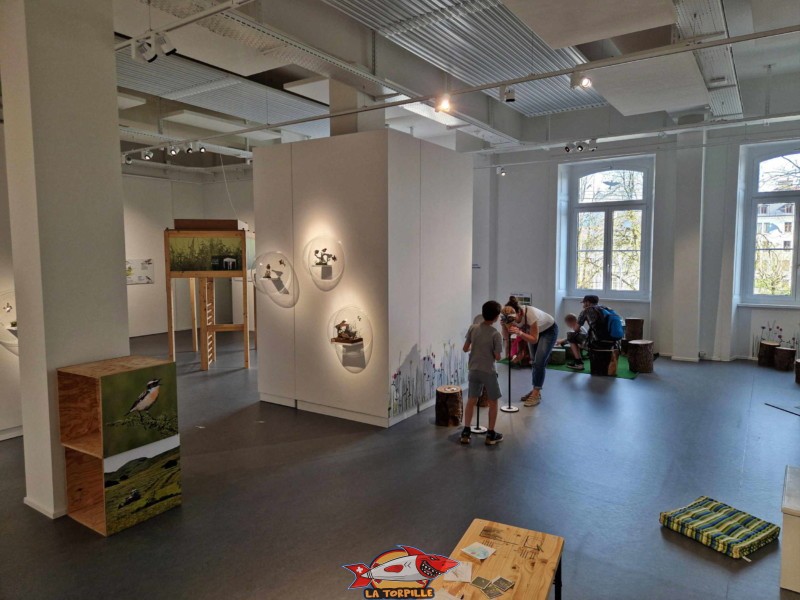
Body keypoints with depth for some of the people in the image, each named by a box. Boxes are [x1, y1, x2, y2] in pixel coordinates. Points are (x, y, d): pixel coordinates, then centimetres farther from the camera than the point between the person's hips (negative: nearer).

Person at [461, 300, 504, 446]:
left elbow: (465, 348, 3)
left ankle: (466, 433, 15)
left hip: (473, 371, 4)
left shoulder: (473, 328, -3)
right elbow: (498, 357, -12)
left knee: (471, 401, 14)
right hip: (488, 372, -4)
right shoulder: (496, 334, -15)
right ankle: (491, 435, 17)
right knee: (493, 403, 12)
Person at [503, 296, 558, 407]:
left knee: (540, 362, -13)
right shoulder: (513, 316, -25)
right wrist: (504, 325, -36)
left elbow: (534, 339, -34)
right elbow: (507, 335, -17)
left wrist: (519, 333, -48)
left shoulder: (531, 314, -41)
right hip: (534, 330, 6)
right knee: (534, 361, 7)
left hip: (549, 330, -6)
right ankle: (535, 391, 17)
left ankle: (536, 394, -7)